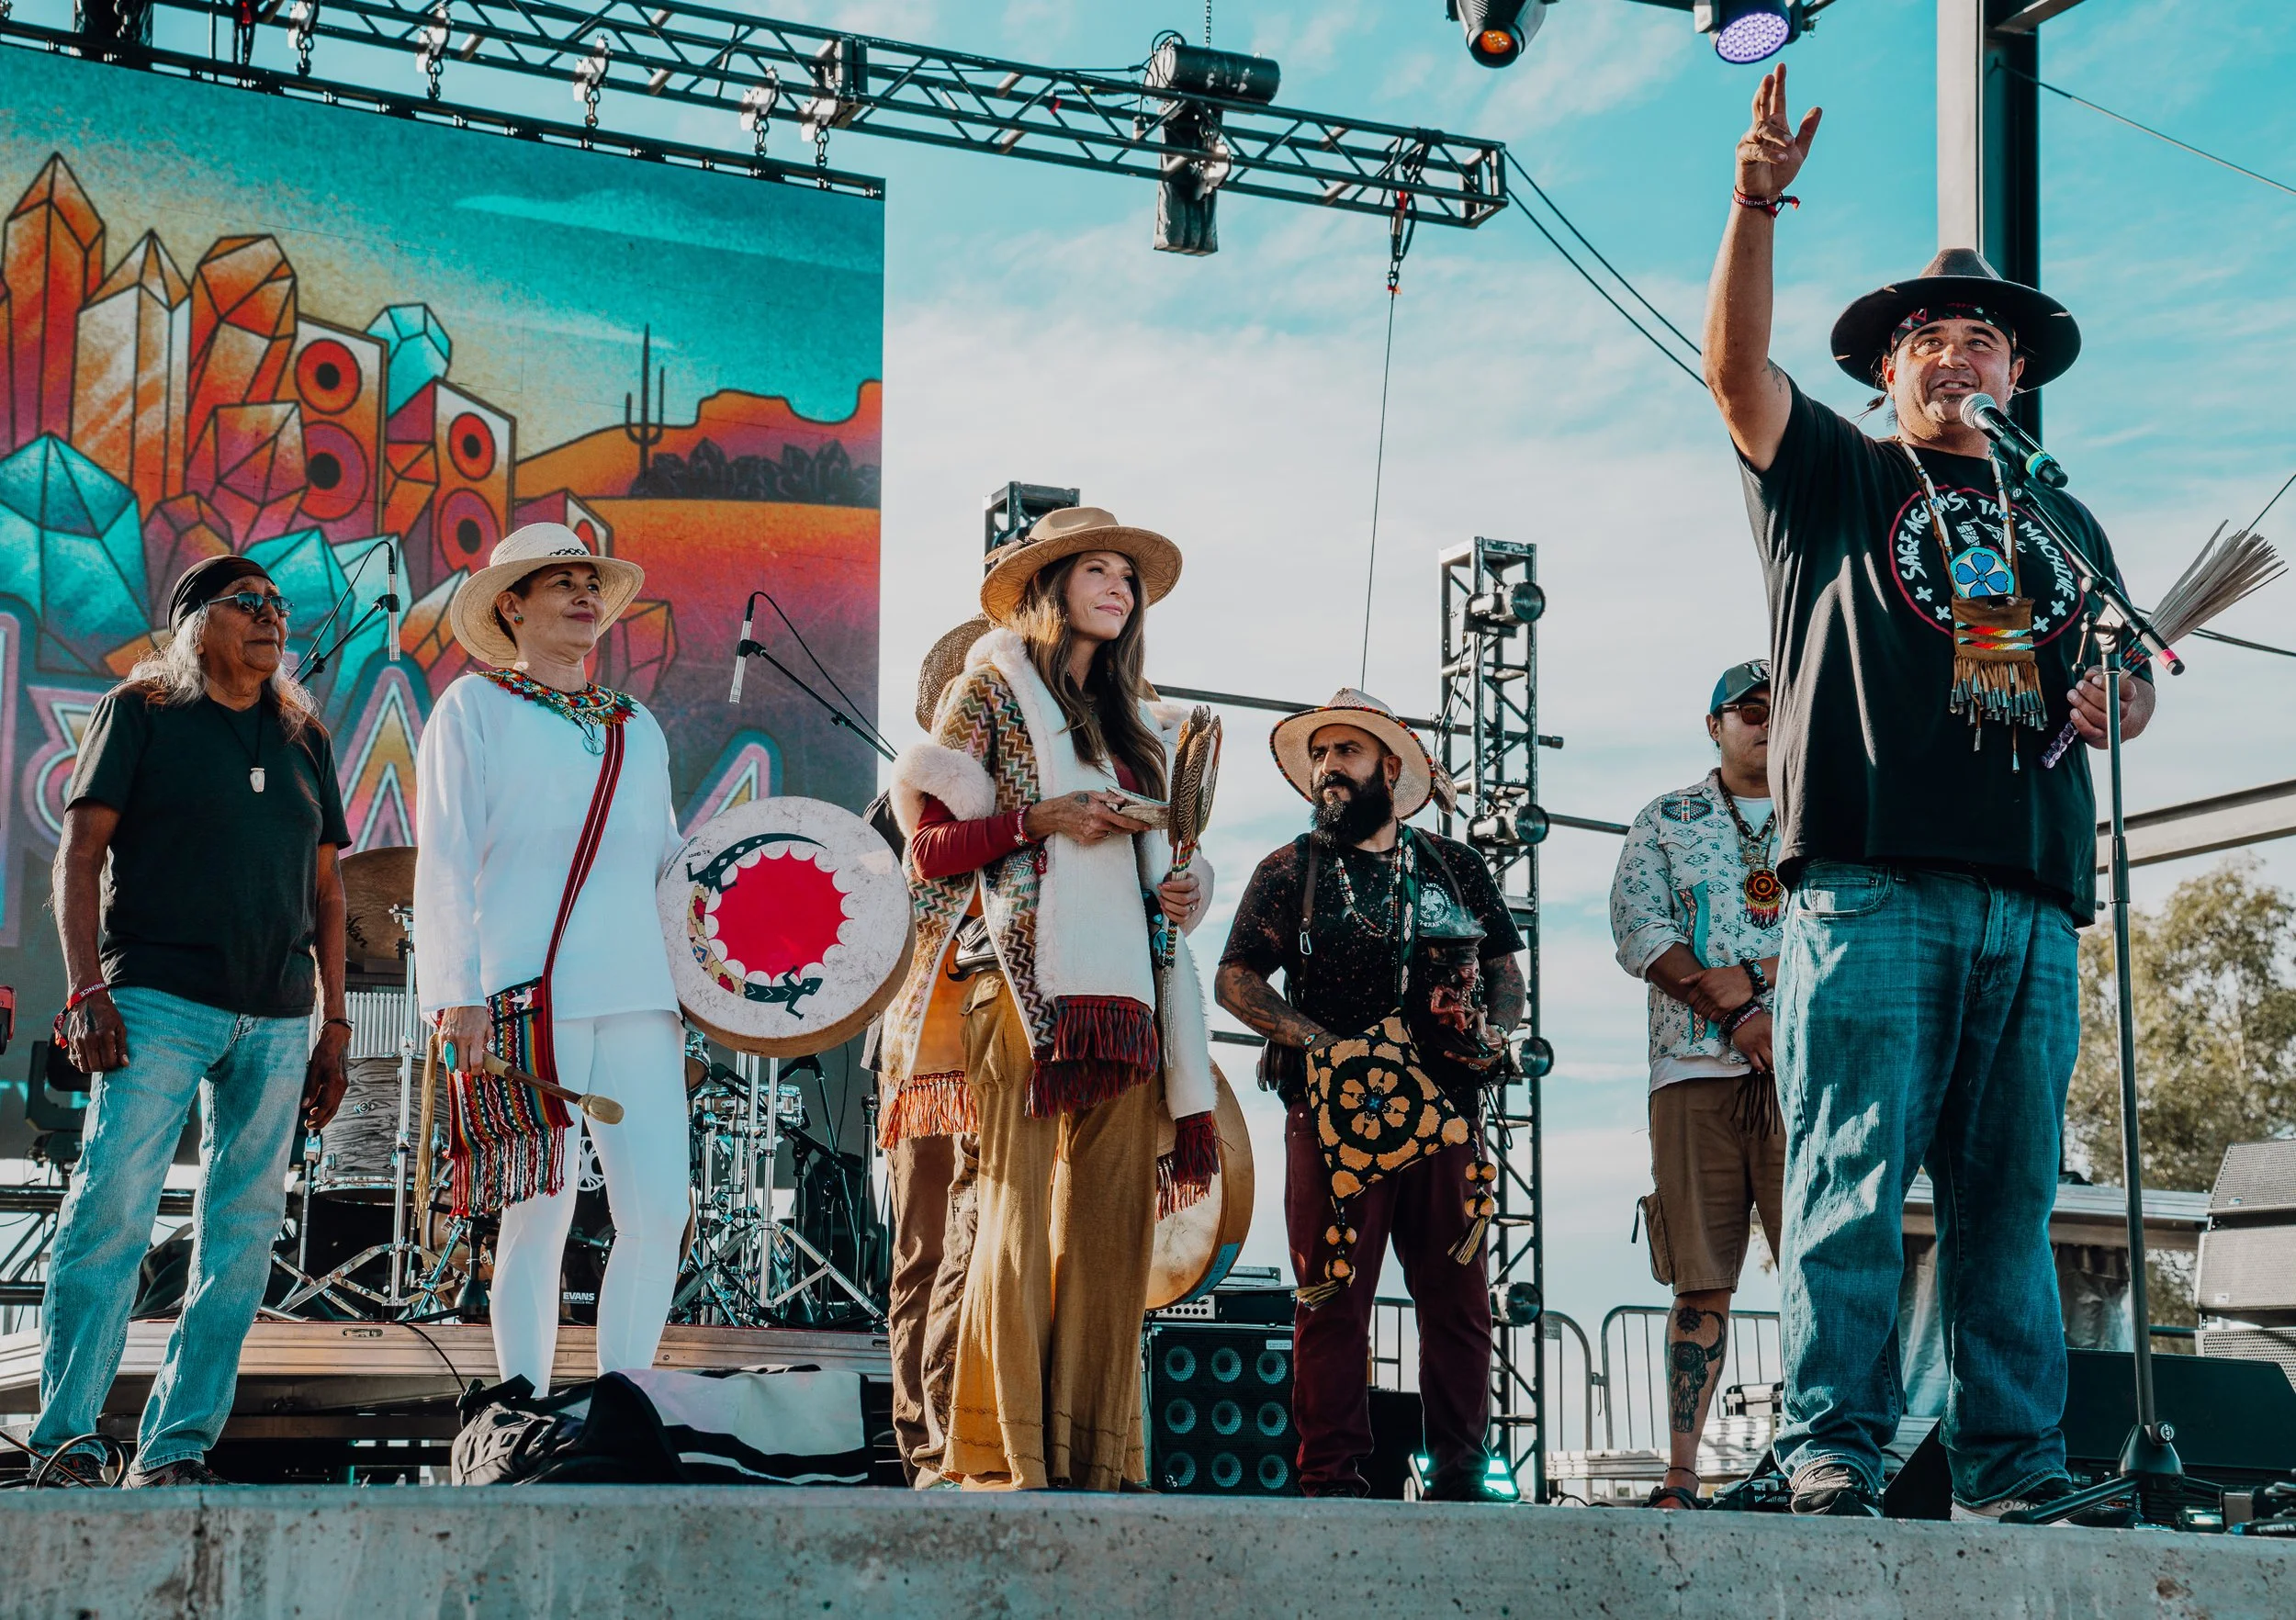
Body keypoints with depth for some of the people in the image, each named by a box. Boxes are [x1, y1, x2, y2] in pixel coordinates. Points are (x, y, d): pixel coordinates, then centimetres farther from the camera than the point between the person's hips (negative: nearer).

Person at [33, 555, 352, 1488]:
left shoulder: (303, 738, 19)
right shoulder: (140, 712, 6)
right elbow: (79, 855, 0)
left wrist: (334, 1025, 13)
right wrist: (86, 991, -11)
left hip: (275, 1023, 5)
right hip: (159, 1000, -5)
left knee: (243, 1237, 0)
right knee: (111, 1211, -12)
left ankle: (176, 1449, 4)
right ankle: (62, 1437, -6)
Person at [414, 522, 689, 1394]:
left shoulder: (637, 728, 22)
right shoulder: (474, 707, 8)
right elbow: (445, 862, 2)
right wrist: (456, 995, -7)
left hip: (637, 993, 5)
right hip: (528, 993, -4)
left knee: (659, 1211, -3)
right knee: (540, 1217, -4)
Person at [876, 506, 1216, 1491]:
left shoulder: (1134, 723, 24)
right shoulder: (992, 691, 6)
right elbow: (928, 843, 0)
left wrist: (1186, 887, 8)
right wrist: (1041, 819, -12)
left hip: (1124, 992, 6)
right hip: (1023, 983, -6)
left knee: (1110, 1218, -1)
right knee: (1018, 1213, -10)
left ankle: (1093, 1454, 1)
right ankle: (1002, 1457, -8)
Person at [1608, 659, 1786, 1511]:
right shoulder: (1664, 821, 16)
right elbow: (1636, 931, 2)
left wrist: (1738, 977, -11)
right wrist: (1741, 1012, -9)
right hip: (1694, 1068, 0)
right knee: (1701, 1284, -2)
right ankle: (1680, 1476, -1)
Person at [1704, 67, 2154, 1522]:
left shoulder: (2062, 525, 27)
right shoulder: (1837, 480, 15)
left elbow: (2132, 677, 30)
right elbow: (1736, 367, 0)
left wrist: (2125, 702, 5)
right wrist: (1758, 206, -13)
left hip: (2033, 901, 4)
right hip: (1872, 884, -4)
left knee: (2011, 1197, 1)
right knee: (1853, 1174, -10)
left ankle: (2015, 1472, 3)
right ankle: (1833, 1453, -9)